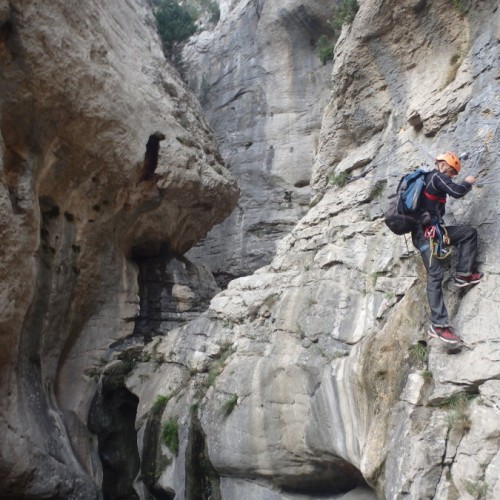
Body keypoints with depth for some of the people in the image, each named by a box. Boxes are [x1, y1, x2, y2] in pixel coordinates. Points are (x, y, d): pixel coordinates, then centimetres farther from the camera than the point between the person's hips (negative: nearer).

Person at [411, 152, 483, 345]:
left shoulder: (428, 178, 23)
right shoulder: (437, 176, -5)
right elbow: (457, 191, -17)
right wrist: (468, 182, 2)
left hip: (432, 230, 10)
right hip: (426, 231, -10)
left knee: (470, 233, 14)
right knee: (435, 275, -15)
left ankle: (463, 275, 8)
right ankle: (438, 325, -19)